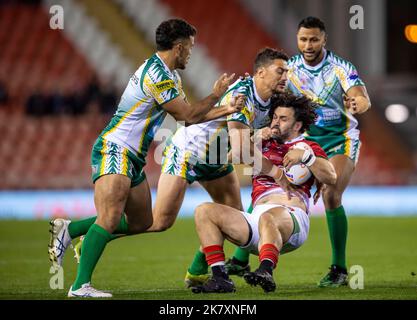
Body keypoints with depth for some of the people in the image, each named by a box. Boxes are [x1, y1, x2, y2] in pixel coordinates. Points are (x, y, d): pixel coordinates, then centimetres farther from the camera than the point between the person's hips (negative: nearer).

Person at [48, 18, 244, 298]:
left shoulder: (170, 75, 15)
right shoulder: (156, 74, -18)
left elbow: (186, 115, 24)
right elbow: (188, 114, -13)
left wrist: (226, 111, 20)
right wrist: (216, 95, 0)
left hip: (133, 159, 11)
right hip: (114, 150, -11)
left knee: (141, 222, 15)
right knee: (110, 218, -24)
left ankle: (69, 230, 20)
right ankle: (81, 285, -28)